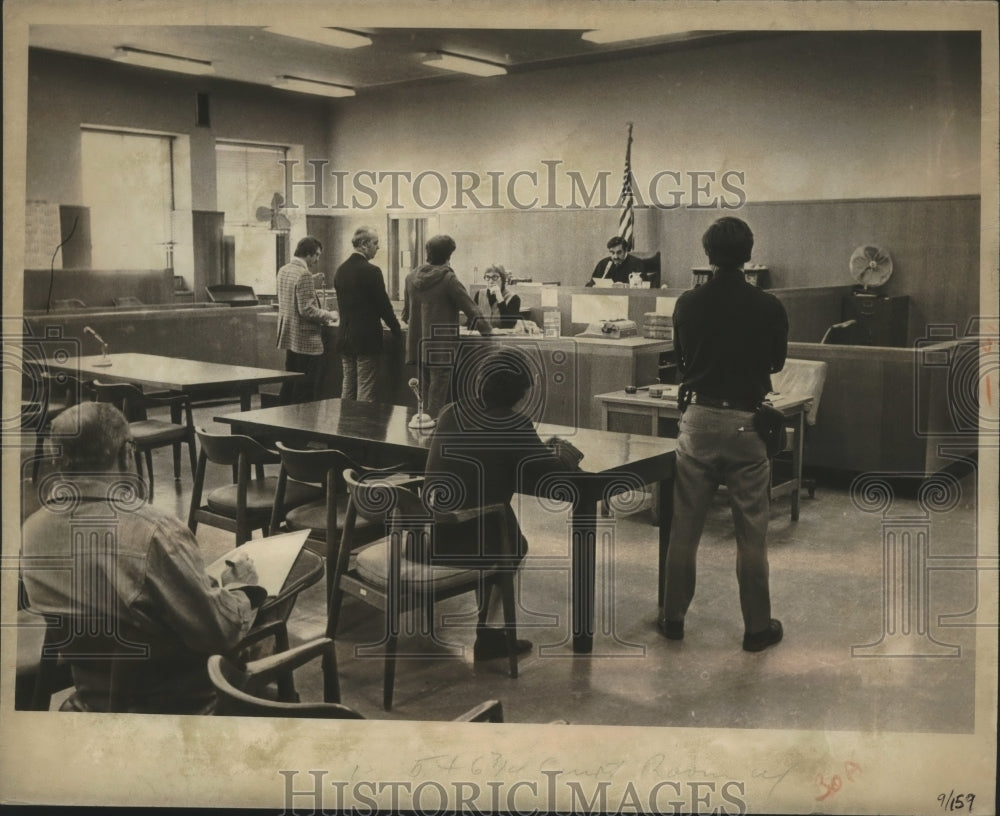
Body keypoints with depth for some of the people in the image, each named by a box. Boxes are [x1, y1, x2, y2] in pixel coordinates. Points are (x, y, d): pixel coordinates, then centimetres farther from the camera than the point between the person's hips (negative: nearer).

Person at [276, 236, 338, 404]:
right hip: (307, 342, -9)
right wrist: (328, 316, -8)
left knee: (290, 385, 17)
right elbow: (307, 310, -22)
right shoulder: (304, 275, -18)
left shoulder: (283, 271, 9)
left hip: (289, 338, 9)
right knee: (306, 391, -2)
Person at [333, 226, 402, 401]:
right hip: (366, 339, -7)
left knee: (348, 386, 14)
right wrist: (397, 330, 2)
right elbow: (383, 304, -11)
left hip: (345, 338, 7)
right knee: (365, 389, -2)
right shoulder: (371, 271, -15)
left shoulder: (340, 270, 7)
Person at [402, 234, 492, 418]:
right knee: (437, 401, -2)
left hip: (417, 346, 6)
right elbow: (470, 308, -9)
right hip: (441, 348, -6)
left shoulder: (412, 277, 6)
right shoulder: (448, 279, -12)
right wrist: (487, 330, 3)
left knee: (425, 400, 16)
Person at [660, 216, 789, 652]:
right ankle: (757, 627, 16)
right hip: (746, 422, -1)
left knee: (684, 527, 12)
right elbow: (776, 363, 9)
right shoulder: (768, 307, -7)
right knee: (751, 533, 7)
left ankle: (673, 617, 21)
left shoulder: (687, 304, -2)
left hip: (698, 419, 2)